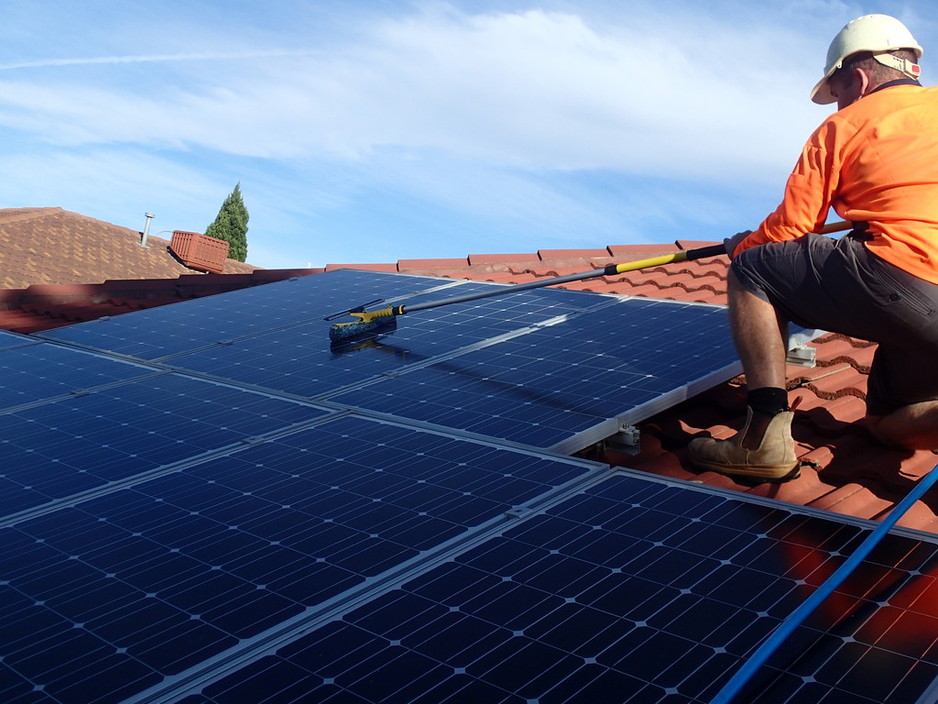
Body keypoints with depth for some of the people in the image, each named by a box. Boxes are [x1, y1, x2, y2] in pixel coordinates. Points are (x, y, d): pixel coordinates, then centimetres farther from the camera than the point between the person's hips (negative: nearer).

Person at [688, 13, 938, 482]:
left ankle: (766, 436, -4)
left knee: (749, 271, 8)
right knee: (888, 422, 26)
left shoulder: (843, 126, 5)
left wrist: (743, 246, 26)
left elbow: (788, 230, 6)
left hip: (900, 281, -7)